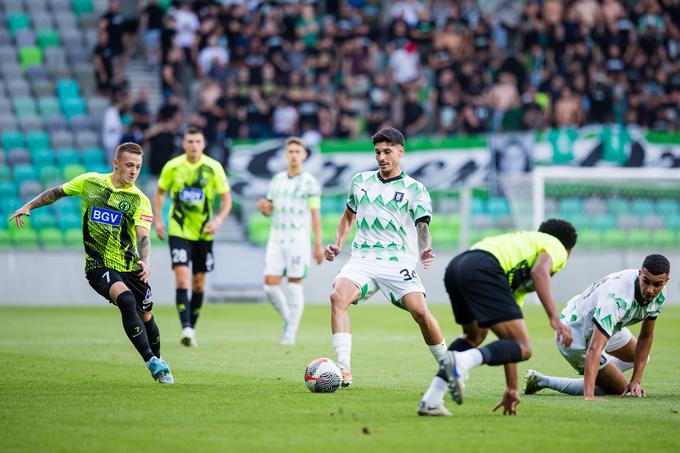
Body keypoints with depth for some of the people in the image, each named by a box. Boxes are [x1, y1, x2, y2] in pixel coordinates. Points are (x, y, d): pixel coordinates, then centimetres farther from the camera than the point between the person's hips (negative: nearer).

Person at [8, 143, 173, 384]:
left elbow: (143, 237, -17)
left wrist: (145, 262, -35)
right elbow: (58, 192, 18)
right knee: (126, 299, -27)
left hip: (129, 267, 1)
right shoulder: (89, 182, 0)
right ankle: (150, 361, -22)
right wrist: (28, 206, 12)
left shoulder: (140, 200, -5)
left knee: (146, 316, 7)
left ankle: (158, 361, 36)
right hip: (98, 265, -1)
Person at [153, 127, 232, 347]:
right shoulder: (172, 166, -4)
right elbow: (159, 193, 11)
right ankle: (186, 329, -22)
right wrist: (158, 220, 0)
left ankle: (192, 327, 26)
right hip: (179, 230, -1)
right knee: (182, 278, -16)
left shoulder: (213, 168, -5)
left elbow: (226, 199, 2)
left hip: (203, 232, 2)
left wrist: (218, 220, -15)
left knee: (199, 283, 10)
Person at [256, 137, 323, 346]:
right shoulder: (277, 179, 13)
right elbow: (269, 210, 19)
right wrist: (263, 207, -6)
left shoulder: (310, 182, -1)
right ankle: (287, 319, 19)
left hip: (298, 240, -4)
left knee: (295, 285, -5)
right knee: (270, 285, -4)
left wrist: (318, 245, -9)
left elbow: (316, 215, -4)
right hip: (276, 239, 4)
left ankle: (291, 333, 1)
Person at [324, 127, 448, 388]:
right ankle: (343, 371, -28)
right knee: (338, 297, -26)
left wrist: (424, 251, -28)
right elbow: (348, 216, 30)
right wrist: (338, 244, 14)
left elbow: (422, 226, -7)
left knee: (420, 311, -22)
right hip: (362, 259, 3)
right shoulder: (361, 181, 16)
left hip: (398, 261, -3)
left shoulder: (414, 189, 4)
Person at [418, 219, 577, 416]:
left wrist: (512, 388, 40)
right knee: (521, 349, -6)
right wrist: (554, 318, -16)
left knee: (474, 337, 32)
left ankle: (431, 399, 17)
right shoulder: (556, 247, 20)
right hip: (483, 270, -8)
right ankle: (461, 361, -31)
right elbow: (539, 271, -8)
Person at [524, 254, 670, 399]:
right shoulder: (617, 298, -43)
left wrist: (636, 381, -11)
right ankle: (542, 381, 4)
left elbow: (646, 337, -5)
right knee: (620, 389, -1)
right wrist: (588, 396, -57)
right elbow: (594, 348, -49)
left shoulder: (659, 294, -17)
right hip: (575, 335, -9)